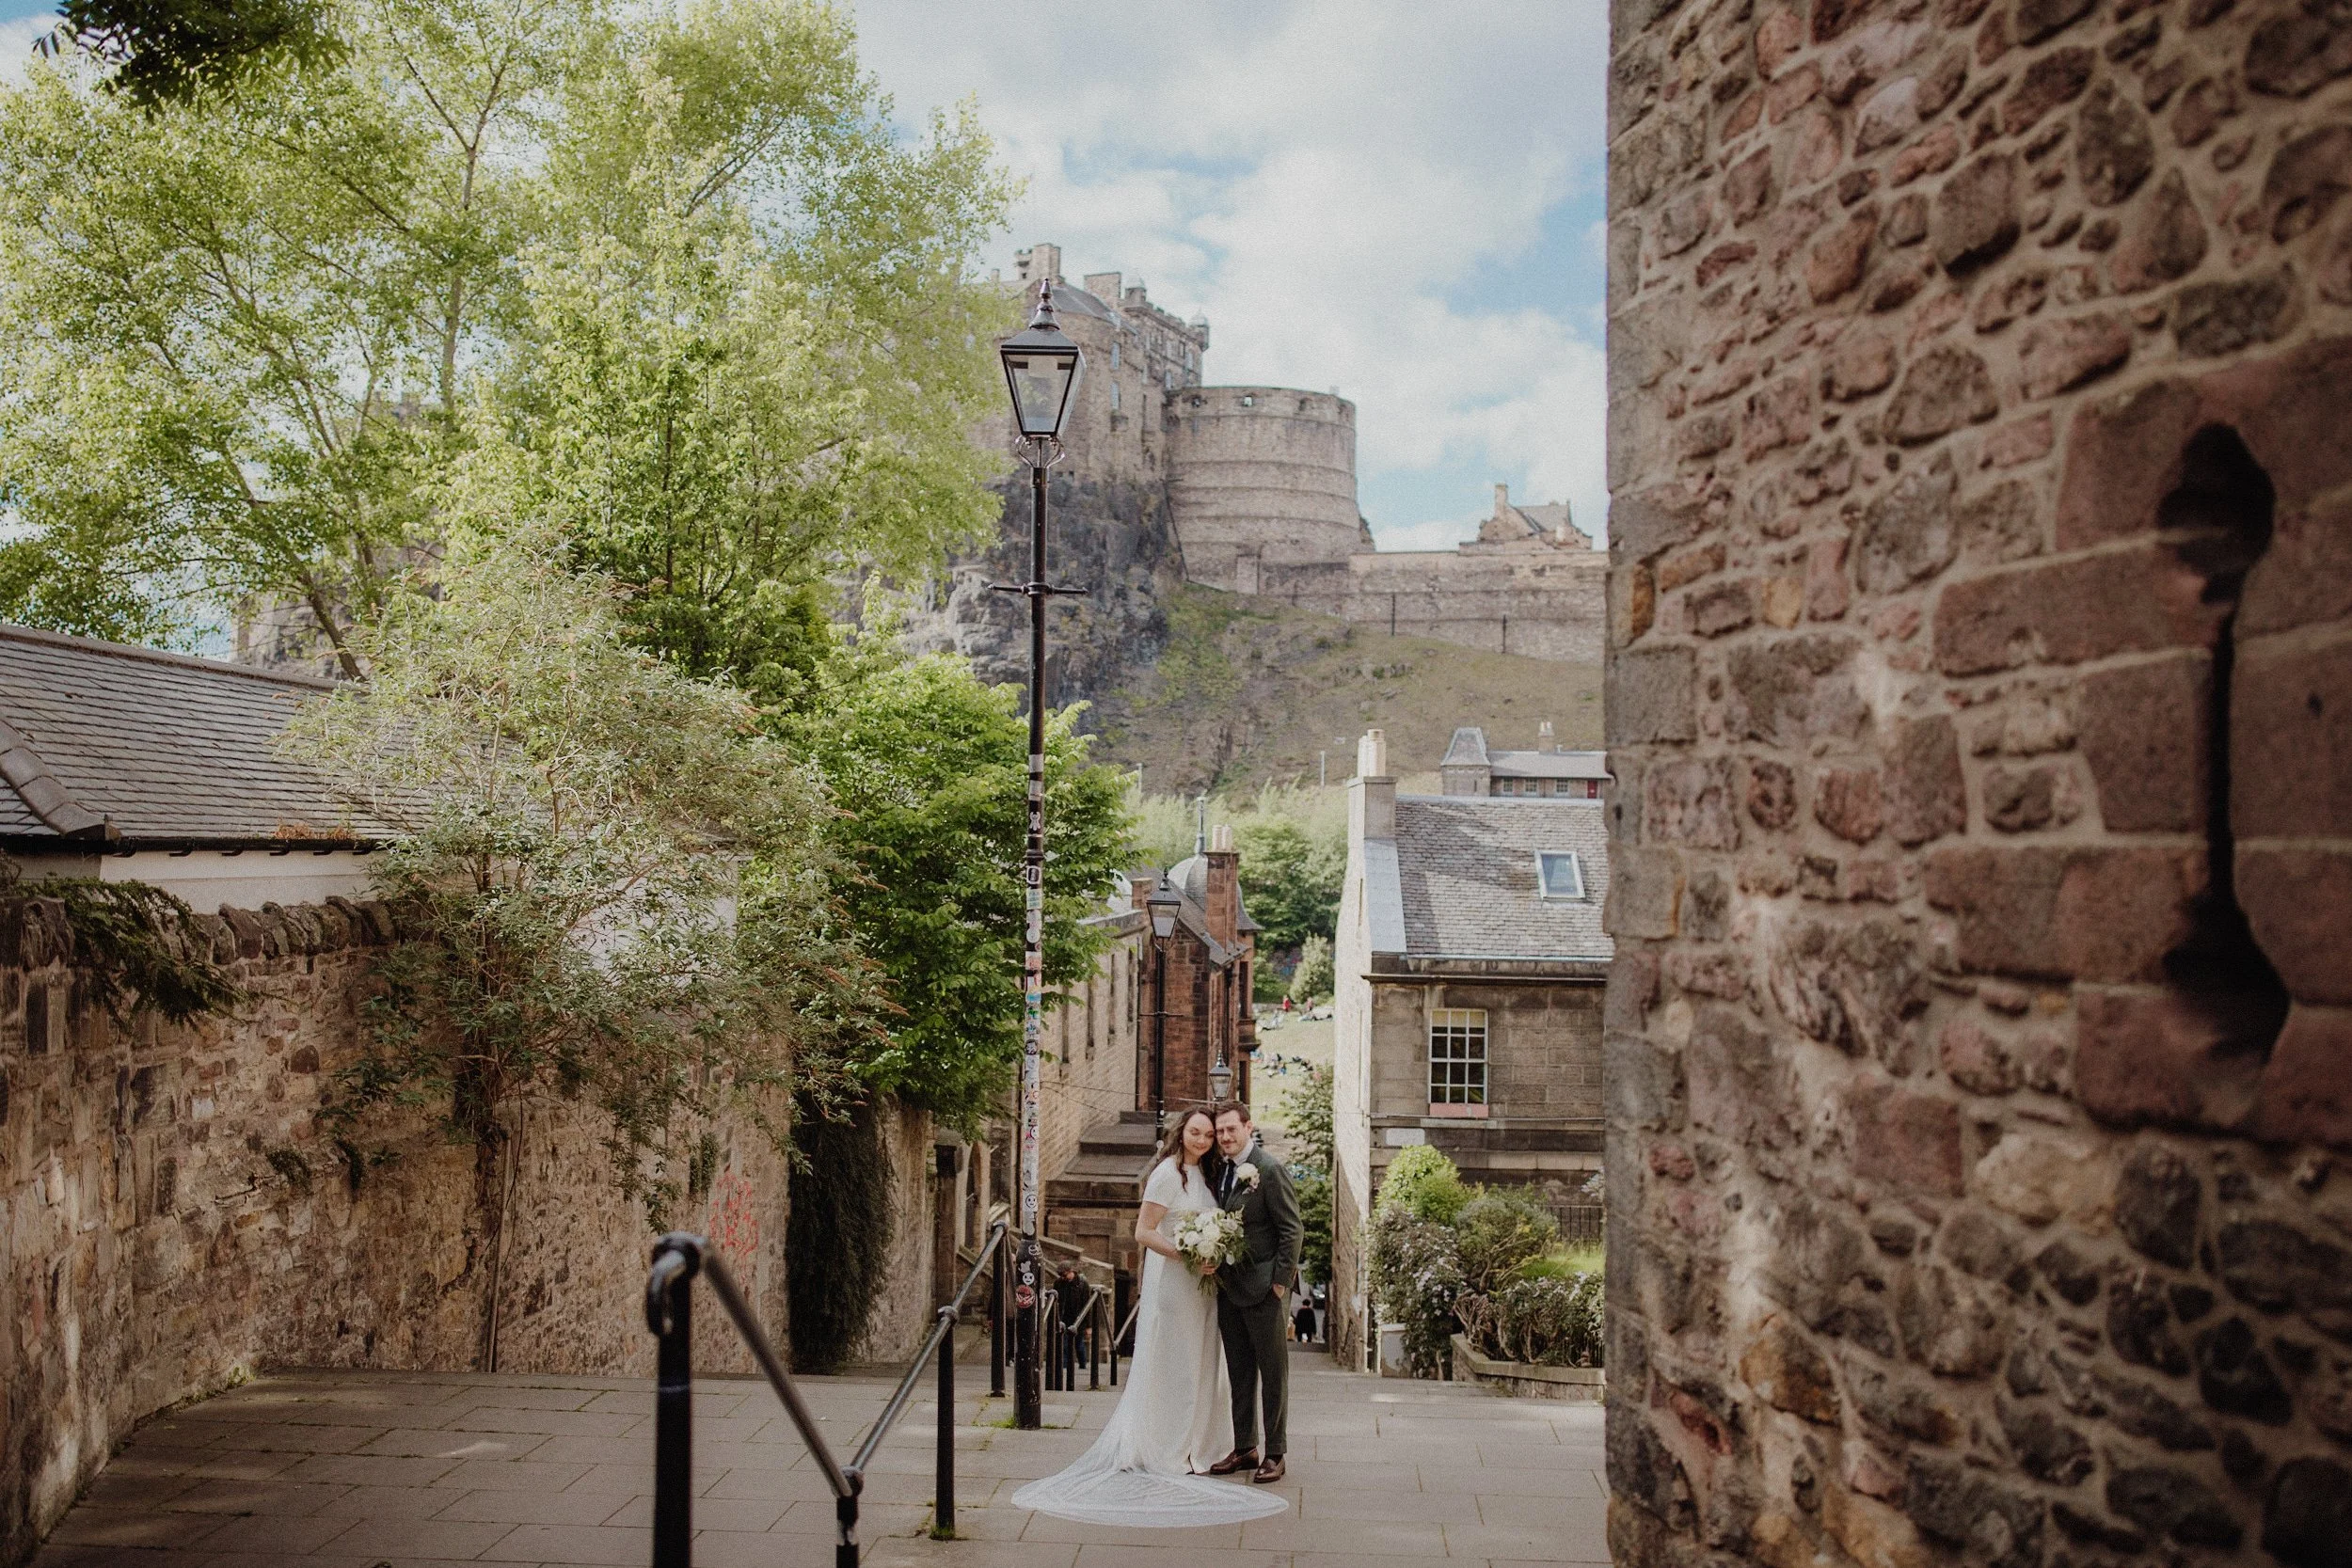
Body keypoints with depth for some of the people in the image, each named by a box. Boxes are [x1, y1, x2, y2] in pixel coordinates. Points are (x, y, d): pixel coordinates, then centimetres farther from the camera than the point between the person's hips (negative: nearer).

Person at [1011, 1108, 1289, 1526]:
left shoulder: (1206, 1174, 11)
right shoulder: (1168, 1173, -14)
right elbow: (1144, 1231, -17)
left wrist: (1212, 1258, 0)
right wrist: (1188, 1257, -23)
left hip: (1201, 1284, 8)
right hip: (1171, 1282, -8)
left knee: (1198, 1365, 13)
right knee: (1171, 1365, -1)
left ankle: (1191, 1449, 22)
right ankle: (1167, 1455, 7)